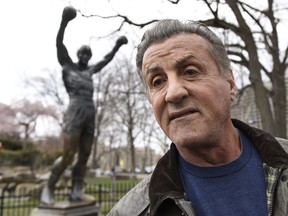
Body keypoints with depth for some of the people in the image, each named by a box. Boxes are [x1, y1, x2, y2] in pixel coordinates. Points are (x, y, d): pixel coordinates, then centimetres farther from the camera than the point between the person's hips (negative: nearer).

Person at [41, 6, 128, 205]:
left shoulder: (90, 71, 24)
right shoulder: (67, 65, 12)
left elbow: (106, 60, 35)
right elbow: (59, 44, -1)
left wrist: (117, 46, 36)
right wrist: (64, 22, -11)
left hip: (91, 115, 6)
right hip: (75, 114, -6)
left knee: (84, 157, 3)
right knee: (68, 157, -10)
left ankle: (76, 192, 9)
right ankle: (48, 189, 7)